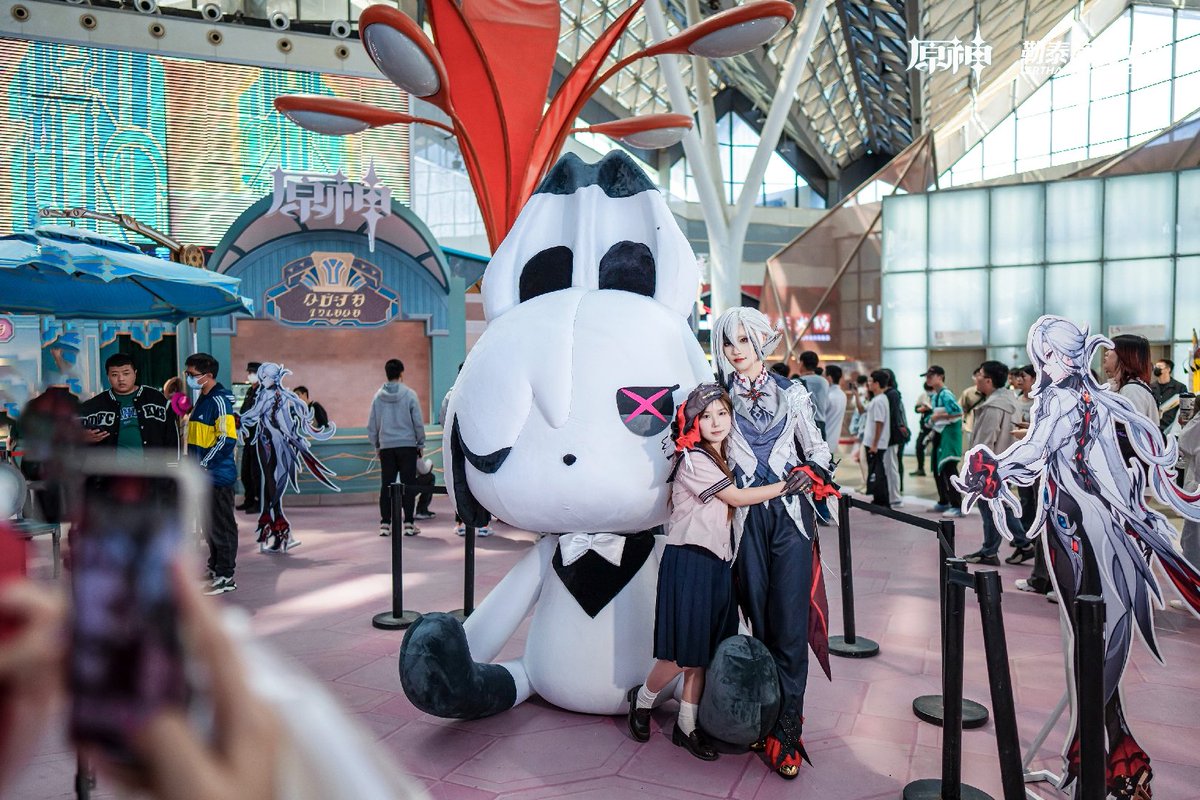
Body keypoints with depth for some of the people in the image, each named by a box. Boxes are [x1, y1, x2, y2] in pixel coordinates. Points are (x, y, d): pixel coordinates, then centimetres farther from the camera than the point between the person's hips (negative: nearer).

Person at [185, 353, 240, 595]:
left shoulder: (219, 400, -14)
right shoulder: (202, 399, 14)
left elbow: (227, 440, -21)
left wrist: (204, 465, -17)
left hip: (218, 475, -9)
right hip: (204, 476, 9)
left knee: (222, 526, -1)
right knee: (210, 526, 17)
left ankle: (226, 577, 7)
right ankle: (214, 570, 28)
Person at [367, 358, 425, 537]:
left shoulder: (378, 397, 4)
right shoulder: (409, 394, -5)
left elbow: (371, 426, 8)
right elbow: (418, 422, -4)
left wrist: (377, 446, 17)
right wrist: (421, 444, 7)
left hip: (386, 447, 3)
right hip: (407, 445, -3)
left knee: (386, 485, 8)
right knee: (408, 484, 3)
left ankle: (385, 524, 9)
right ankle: (408, 524, 3)